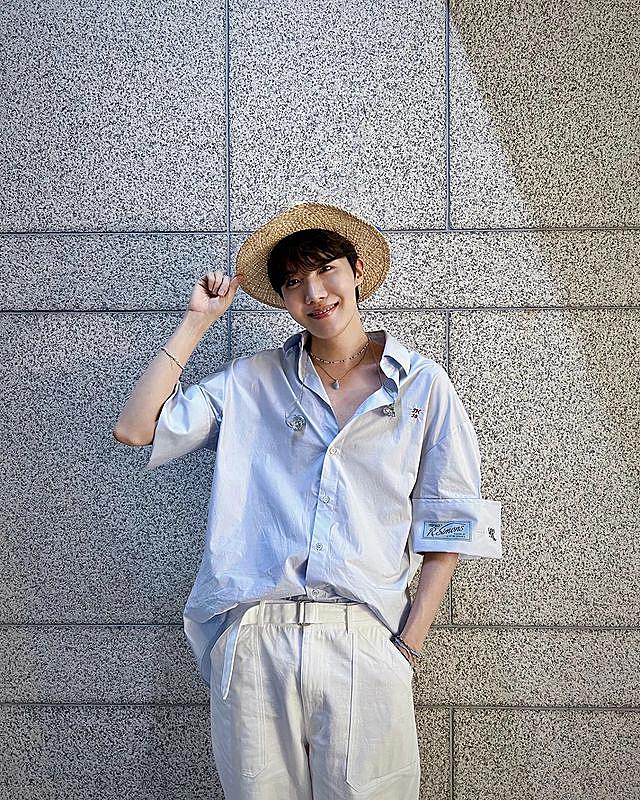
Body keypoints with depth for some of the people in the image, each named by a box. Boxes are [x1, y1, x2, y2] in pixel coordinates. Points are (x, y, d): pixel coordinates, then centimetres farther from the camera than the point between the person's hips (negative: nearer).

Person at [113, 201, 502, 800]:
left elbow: (447, 524, 5)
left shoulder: (421, 385, 4)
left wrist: (410, 642, -3)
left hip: (364, 641, -1)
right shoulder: (252, 381, 8)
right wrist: (198, 320, 4)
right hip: (254, 640, 1)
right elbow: (134, 428, 1)